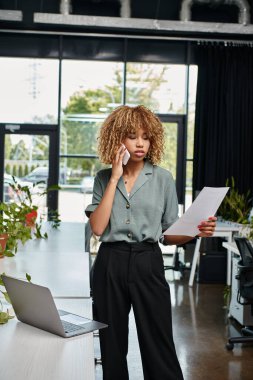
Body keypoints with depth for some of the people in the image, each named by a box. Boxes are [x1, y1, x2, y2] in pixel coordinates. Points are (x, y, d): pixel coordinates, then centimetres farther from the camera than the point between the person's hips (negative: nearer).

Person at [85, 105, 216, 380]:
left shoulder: (162, 178, 2)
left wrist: (196, 231, -17)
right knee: (112, 344, 13)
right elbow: (97, 227, -8)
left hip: (148, 264, -1)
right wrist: (115, 179, -8)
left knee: (158, 344, -1)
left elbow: (169, 234, 4)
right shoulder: (103, 178, 5)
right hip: (110, 264, 2)